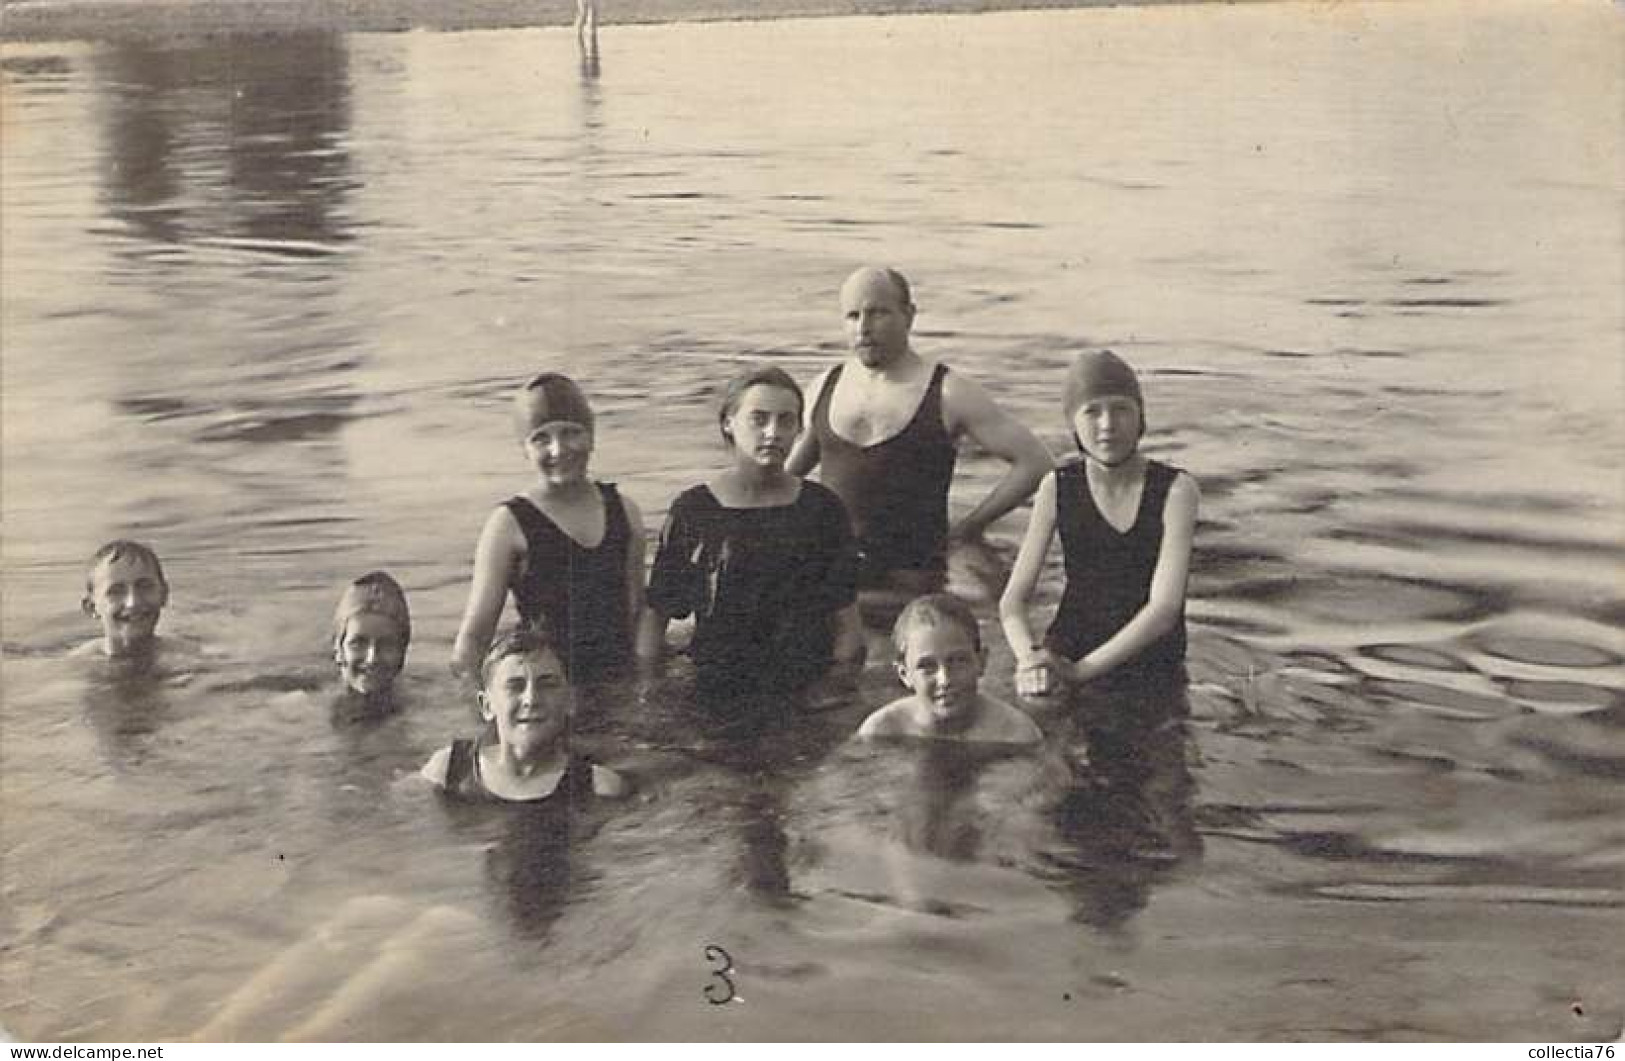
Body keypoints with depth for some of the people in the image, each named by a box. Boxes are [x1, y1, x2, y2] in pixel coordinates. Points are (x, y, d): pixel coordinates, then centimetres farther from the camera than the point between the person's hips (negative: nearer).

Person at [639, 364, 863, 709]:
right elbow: (655, 614, 6)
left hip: (809, 694, 0)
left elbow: (846, 624, 5)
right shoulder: (693, 510, 2)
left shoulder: (822, 508, 5)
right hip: (713, 699, 0)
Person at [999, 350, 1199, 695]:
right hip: (1068, 651, 1)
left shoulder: (1176, 490, -7)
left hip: (1155, 669, 0)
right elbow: (1013, 600, -4)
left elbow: (1164, 608, -16)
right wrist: (1031, 661, -24)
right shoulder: (1058, 488, -1)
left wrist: (1080, 670, -24)